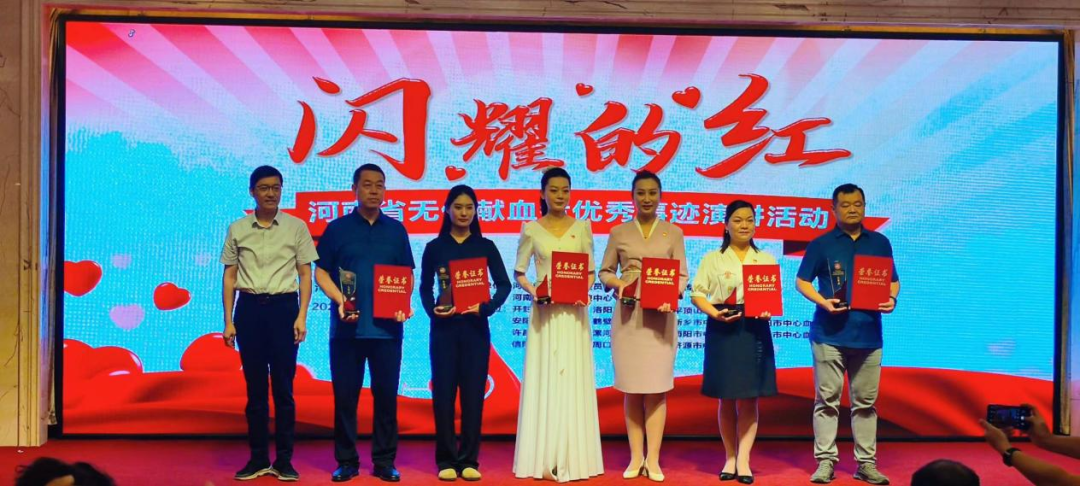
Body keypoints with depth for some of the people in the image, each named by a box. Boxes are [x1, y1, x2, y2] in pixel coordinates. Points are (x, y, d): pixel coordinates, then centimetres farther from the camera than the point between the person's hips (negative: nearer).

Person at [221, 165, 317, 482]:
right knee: (255, 388, 7)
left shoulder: (296, 227, 2)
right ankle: (258, 459, 16)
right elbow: (229, 277, 8)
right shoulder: (237, 229, 6)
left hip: (283, 307, -1)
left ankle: (284, 460, 10)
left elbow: (305, 274, 3)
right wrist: (228, 321, 3)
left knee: (283, 387, 1)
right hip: (249, 308, 2)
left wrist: (302, 316, -6)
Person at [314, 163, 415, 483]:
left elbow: (407, 274, 12)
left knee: (386, 394, 4)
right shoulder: (337, 229, 5)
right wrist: (340, 300, -13)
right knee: (345, 395, 4)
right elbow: (321, 272, 3)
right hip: (347, 326, -1)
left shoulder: (396, 230, 10)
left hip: (387, 326, 1)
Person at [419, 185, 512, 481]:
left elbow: (504, 284, 2)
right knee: (443, 392, 0)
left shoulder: (486, 246, 6)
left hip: (475, 327, 0)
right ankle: (446, 460, 9)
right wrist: (432, 310, -13)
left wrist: (487, 308, -15)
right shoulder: (434, 247, 6)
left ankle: (469, 460, 9)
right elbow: (425, 287, 6)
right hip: (444, 327, 0)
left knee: (473, 392, 1)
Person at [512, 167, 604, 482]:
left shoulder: (582, 228, 7)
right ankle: (544, 459, 6)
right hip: (545, 312, -1)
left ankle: (571, 457, 9)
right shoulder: (531, 230, 3)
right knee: (544, 379, 0)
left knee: (573, 380, 2)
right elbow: (518, 272, 5)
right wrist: (532, 290, -13)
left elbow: (590, 270, 8)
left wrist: (585, 291, -11)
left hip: (574, 313, 1)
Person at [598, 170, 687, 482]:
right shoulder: (618, 233, 8)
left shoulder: (673, 233, 7)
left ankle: (653, 459, 4)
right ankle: (635, 457, 12)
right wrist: (618, 283, -11)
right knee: (631, 388, 4)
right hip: (627, 316, 1)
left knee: (656, 388, -1)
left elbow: (682, 275, 4)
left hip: (660, 316, -1)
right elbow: (604, 272, 9)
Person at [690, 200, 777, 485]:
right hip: (722, 331, -1)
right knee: (726, 400, 6)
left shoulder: (766, 260, 12)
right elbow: (697, 293, -1)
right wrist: (714, 313, -18)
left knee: (749, 399, 0)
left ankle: (743, 461, 4)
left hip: (755, 331, 1)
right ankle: (730, 458, 18)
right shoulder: (713, 259, 5)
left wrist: (769, 311, -13)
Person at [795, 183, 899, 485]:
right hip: (830, 334, -2)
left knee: (865, 402, 7)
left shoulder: (880, 243, 12)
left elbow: (893, 281, 16)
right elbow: (802, 282, 3)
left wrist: (892, 299, -5)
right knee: (827, 400, 0)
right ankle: (825, 461, 6)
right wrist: (823, 302, -14)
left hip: (868, 334, 2)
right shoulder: (821, 244, 3)